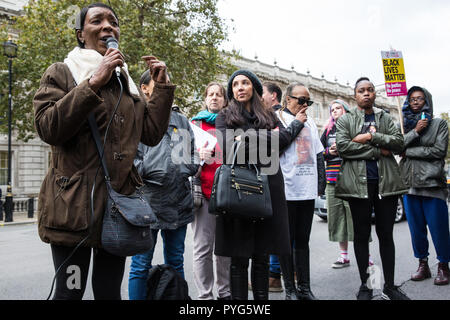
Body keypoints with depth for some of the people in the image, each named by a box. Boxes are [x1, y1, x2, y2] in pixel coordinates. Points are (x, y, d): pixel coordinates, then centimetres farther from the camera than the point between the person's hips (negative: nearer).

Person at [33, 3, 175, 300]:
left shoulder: (127, 83, 17)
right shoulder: (61, 73, 3)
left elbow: (152, 134, 10)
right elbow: (48, 128, -14)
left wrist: (162, 86, 4)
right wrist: (94, 82, -18)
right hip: (74, 204, -4)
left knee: (110, 292, 12)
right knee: (70, 291, 0)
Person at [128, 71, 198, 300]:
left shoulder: (181, 120, 17)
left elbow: (193, 152, 21)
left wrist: (189, 168, 4)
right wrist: (148, 171, -17)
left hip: (179, 201, 5)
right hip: (147, 198, -5)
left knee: (176, 262, 15)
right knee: (141, 265, 2)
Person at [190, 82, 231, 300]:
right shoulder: (196, 123, 12)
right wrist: (199, 154, -14)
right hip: (204, 190, -2)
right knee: (203, 247, -4)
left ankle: (225, 291, 19)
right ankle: (204, 295, 5)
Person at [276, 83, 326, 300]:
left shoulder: (309, 122, 19)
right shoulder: (276, 118, -1)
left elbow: (319, 155, 21)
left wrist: (321, 183, 14)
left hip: (308, 191, 6)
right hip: (287, 190, -6)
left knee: (303, 240, 12)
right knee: (287, 241, 3)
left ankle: (304, 287, 20)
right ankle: (290, 289, 13)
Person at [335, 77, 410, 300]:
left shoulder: (386, 118, 16)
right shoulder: (345, 120, 7)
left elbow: (399, 142, 1)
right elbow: (342, 146, -9)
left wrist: (371, 136, -11)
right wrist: (378, 151, -10)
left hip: (386, 182, 2)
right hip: (358, 183, -2)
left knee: (386, 235, 7)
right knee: (361, 235, 4)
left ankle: (389, 286, 17)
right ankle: (365, 286, 15)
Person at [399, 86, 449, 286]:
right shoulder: (405, 125, 16)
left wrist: (409, 151, -6)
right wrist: (415, 131, -10)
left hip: (432, 183, -3)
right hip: (410, 184, 3)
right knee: (416, 228, 7)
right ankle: (423, 265, 18)